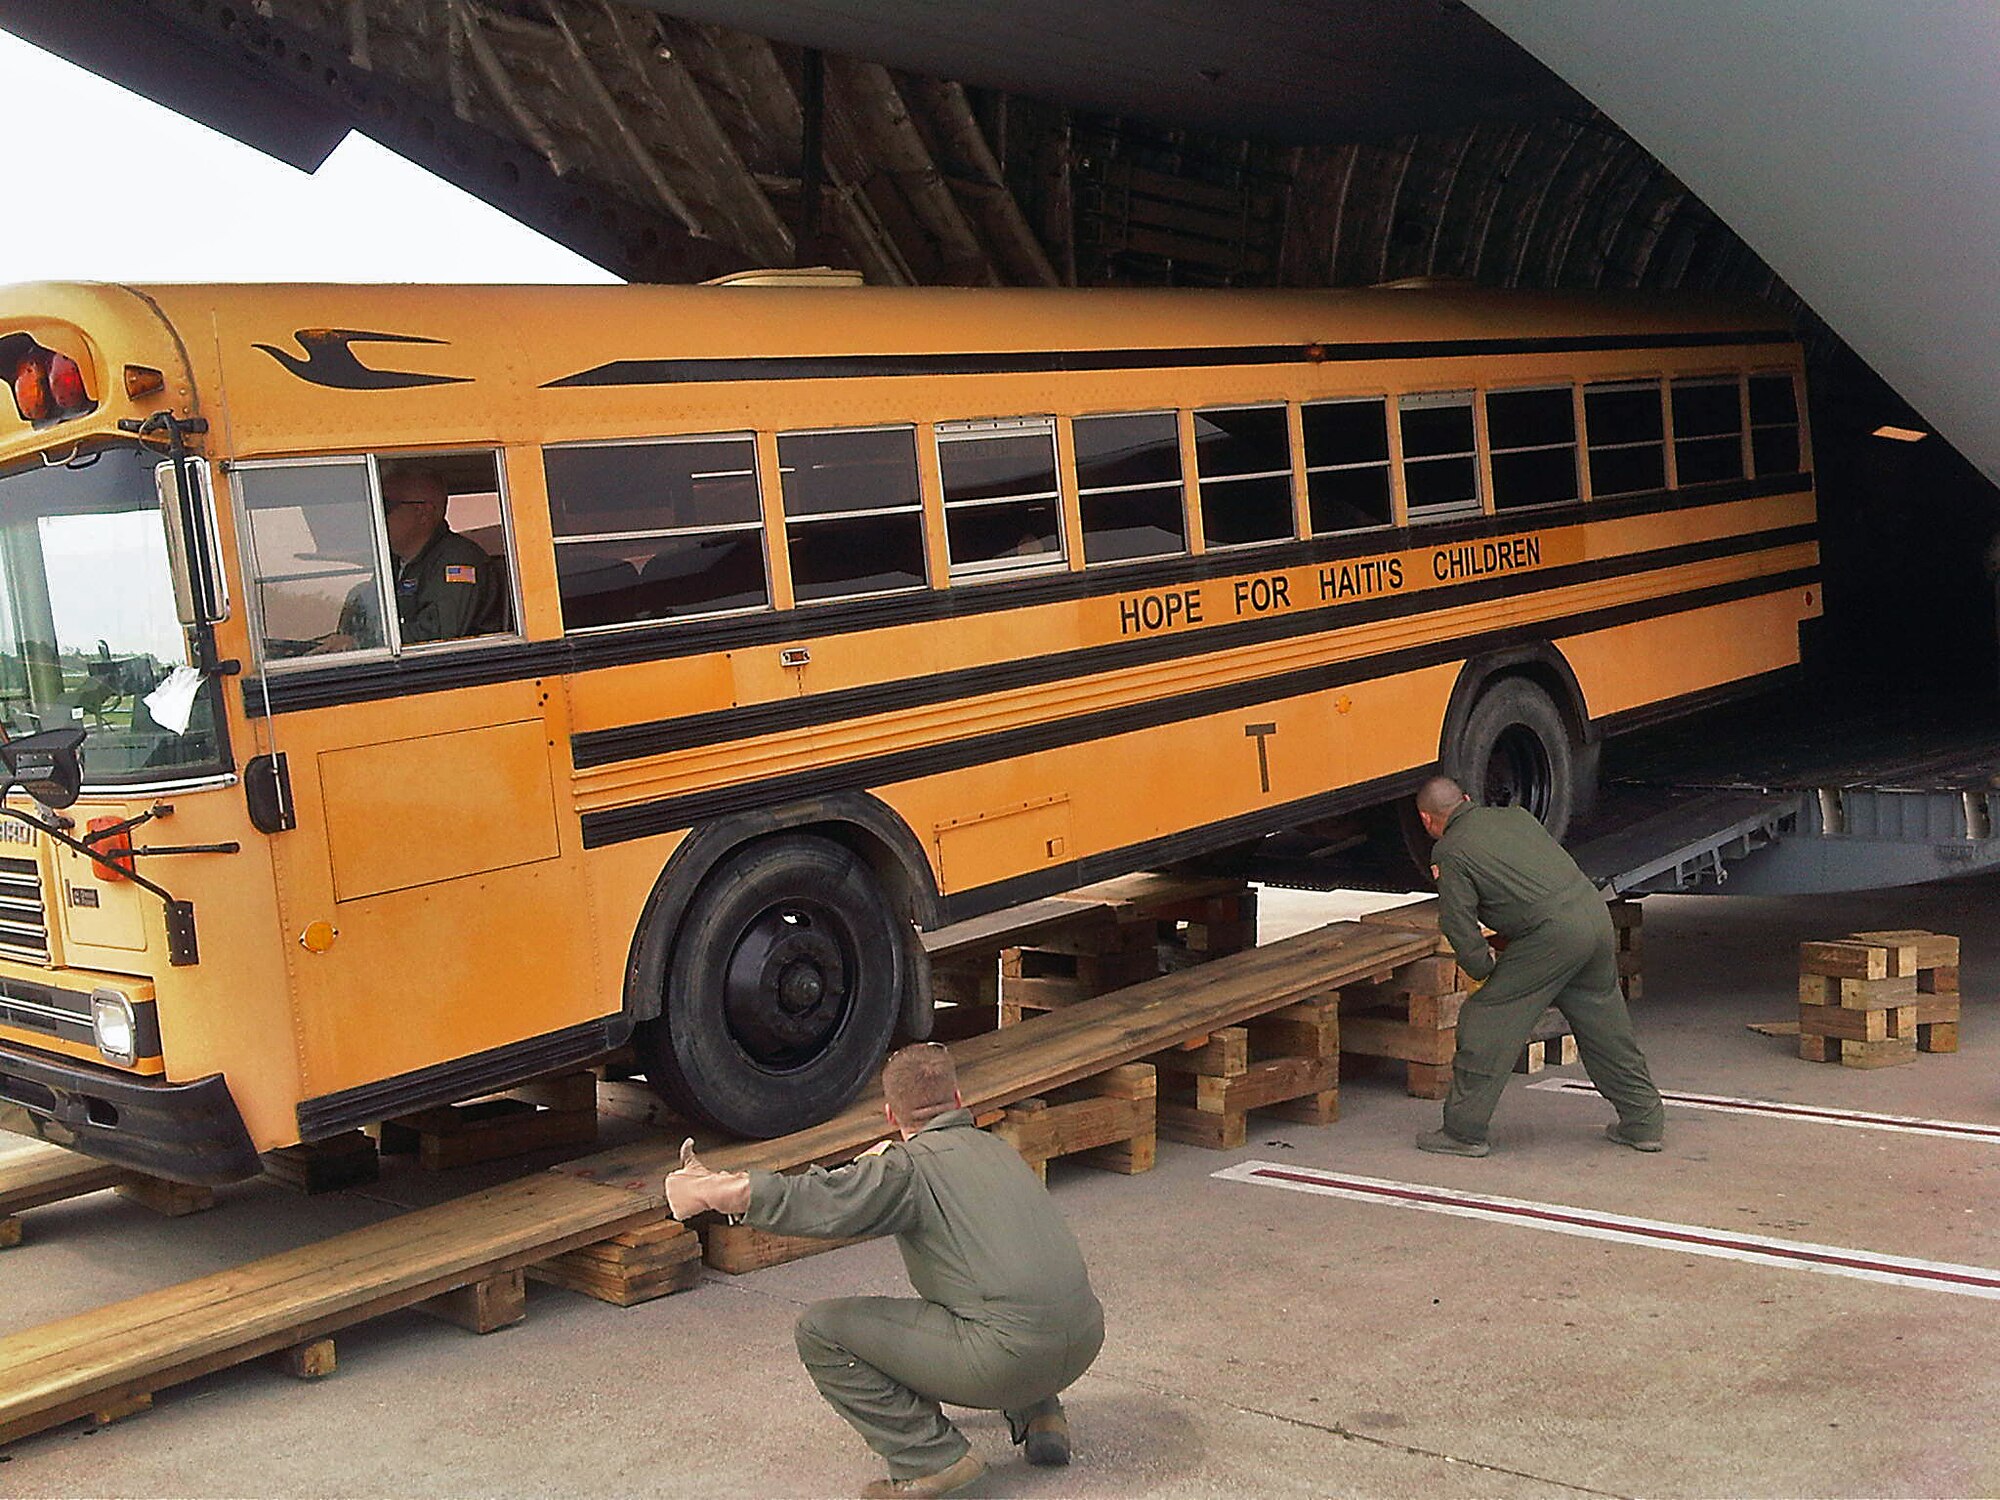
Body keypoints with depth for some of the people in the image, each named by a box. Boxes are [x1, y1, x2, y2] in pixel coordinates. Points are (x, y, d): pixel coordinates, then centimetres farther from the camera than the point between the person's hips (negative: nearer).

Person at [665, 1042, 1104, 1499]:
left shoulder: (911, 1168, -3)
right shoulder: (997, 1148, 20)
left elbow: (809, 1202, -12)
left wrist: (710, 1191, -3)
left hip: (1007, 1357, -8)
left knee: (820, 1331, 1)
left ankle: (930, 1457, -1)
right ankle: (1039, 1416, 23)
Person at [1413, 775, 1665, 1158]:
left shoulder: (1450, 853, 1)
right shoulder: (1515, 816, 21)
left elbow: (1460, 927, -2)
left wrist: (1485, 969, 12)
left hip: (1552, 934, -7)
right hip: (1596, 914, 7)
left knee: (1487, 1021, 4)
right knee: (1604, 1025, 21)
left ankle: (1463, 1132, 8)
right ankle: (1643, 1123, 30)